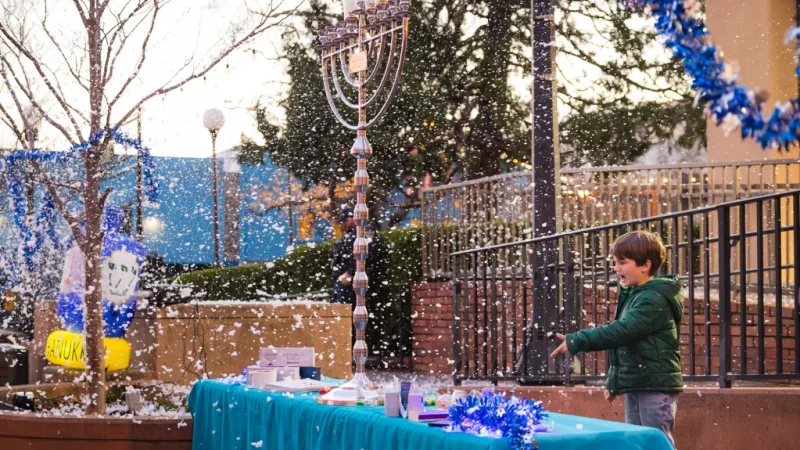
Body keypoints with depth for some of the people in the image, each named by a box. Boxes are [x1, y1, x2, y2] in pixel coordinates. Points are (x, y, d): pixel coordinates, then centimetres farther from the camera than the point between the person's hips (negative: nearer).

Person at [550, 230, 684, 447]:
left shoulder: (655, 299, -16)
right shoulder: (632, 295, 15)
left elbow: (623, 330, -27)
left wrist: (577, 341, -31)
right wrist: (614, 382, 21)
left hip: (656, 388, -10)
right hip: (635, 386, 10)